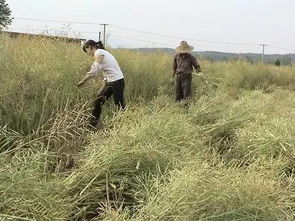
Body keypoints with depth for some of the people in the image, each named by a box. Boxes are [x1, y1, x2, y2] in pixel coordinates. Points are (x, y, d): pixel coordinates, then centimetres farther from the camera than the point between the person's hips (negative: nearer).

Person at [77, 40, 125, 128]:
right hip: (111, 82, 10)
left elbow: (93, 72, -18)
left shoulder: (98, 53, -10)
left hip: (117, 81, -10)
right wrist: (102, 89, 14)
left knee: (120, 106, -5)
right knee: (98, 101, 13)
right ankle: (92, 125, 21)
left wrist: (82, 81, -7)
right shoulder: (102, 53, 18)